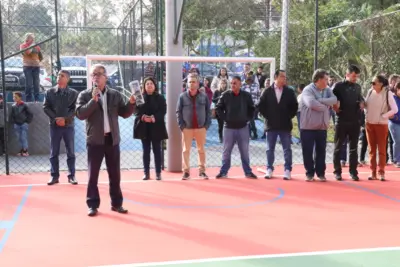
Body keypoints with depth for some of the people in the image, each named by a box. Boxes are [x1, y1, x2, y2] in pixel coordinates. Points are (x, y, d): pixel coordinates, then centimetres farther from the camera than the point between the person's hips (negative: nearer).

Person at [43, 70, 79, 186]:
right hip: (54, 126, 1)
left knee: (70, 152, 3)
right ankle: (54, 176, 12)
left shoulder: (73, 93, 1)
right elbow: (46, 107, -1)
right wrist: (56, 118, -14)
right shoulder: (49, 92, 5)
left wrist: (65, 118, -18)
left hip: (69, 126, -1)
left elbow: (75, 109, -5)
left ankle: (71, 176, 12)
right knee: (54, 152, 4)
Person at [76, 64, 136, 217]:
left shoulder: (115, 95, 6)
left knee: (115, 174, 9)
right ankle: (93, 205, 12)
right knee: (93, 174, 4)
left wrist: (131, 103, -12)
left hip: (112, 139, 2)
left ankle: (116, 203, 20)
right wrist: (93, 100, -21)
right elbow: (80, 114, -13)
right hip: (95, 140, -2)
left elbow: (125, 114, 6)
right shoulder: (85, 95, -1)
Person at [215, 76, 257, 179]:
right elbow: (218, 108, 3)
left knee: (245, 152, 8)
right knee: (226, 151, 7)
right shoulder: (225, 95, -4)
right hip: (229, 128, 0)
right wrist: (224, 118, -4)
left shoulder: (246, 95, -1)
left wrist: (248, 118, 2)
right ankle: (223, 172, 16)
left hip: (243, 128, 1)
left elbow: (252, 108, 11)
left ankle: (248, 172, 17)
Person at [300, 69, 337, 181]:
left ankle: (321, 173, 21)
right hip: (308, 127, -5)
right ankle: (309, 173, 15)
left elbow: (334, 100, -10)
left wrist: (320, 101, -19)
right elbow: (311, 103, -27)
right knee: (308, 151, 2)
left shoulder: (327, 90, 7)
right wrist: (325, 106, -13)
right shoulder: (308, 90, -11)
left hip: (322, 127, 5)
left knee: (321, 151, 10)